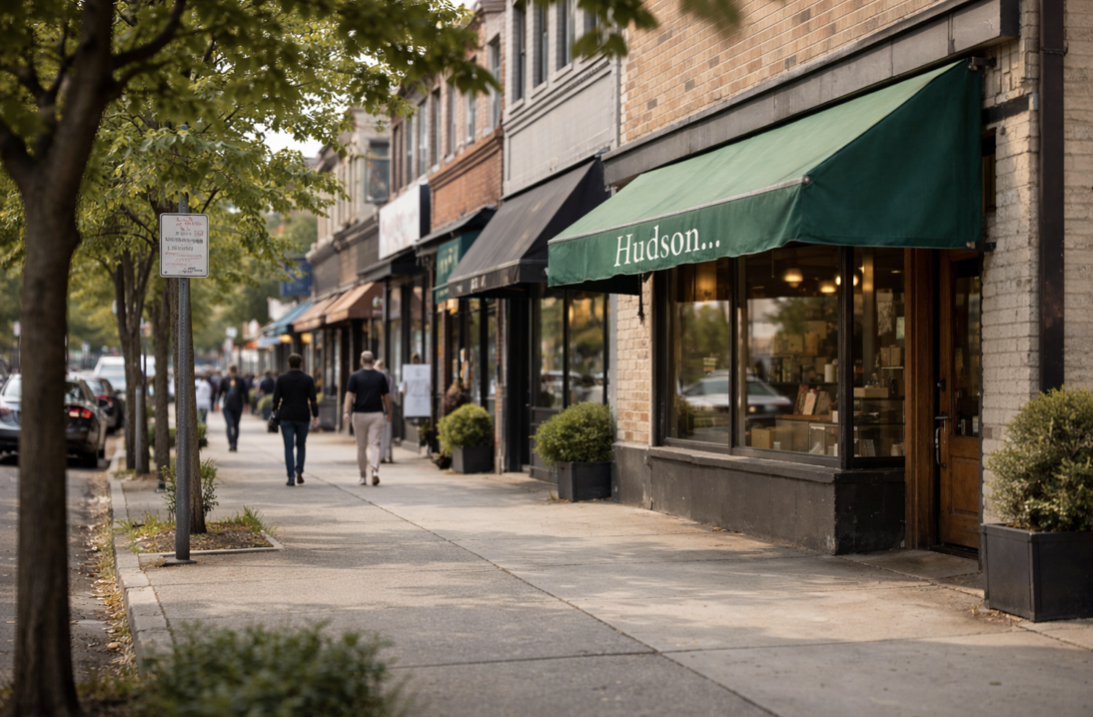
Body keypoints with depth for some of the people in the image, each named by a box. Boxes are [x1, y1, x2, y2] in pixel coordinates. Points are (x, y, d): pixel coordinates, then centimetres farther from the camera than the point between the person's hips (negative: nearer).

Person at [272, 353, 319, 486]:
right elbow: (313, 399, -4)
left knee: (289, 447, 2)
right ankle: (299, 472, 0)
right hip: (302, 417, 0)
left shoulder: (281, 379, -1)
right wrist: (315, 415, 5)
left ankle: (291, 477, -5)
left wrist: (274, 413, 10)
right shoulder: (308, 379, -1)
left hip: (286, 417, 0)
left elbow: (276, 399, -2)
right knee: (301, 445, 16)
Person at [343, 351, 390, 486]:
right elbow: (386, 396, 7)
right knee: (374, 444, -2)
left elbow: (349, 395, -9)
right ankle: (375, 471, -23)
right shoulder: (381, 377, 3)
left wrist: (347, 412, -13)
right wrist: (388, 413, 19)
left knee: (361, 446, 9)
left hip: (360, 414, 0)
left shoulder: (355, 376, -2)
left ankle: (363, 476, 15)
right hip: (377, 414, 0)